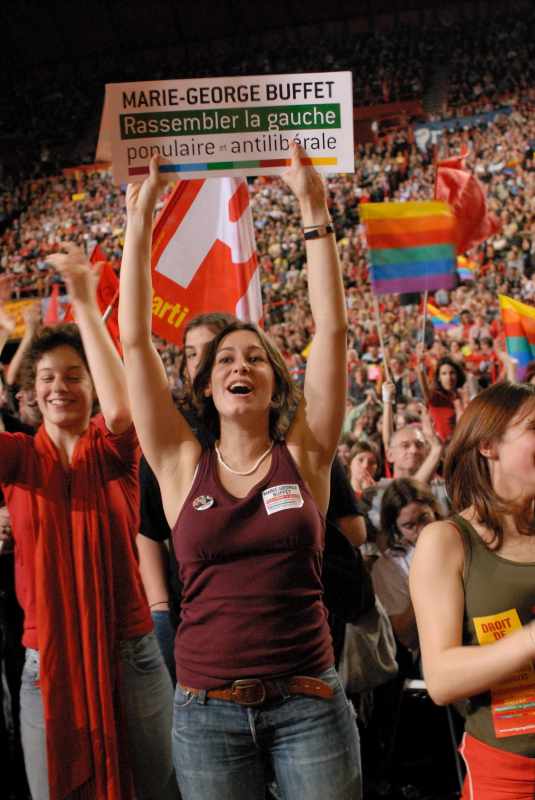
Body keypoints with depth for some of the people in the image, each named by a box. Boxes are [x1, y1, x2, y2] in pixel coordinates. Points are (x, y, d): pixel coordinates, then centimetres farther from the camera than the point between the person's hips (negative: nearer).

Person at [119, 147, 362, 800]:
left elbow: (332, 330, -6)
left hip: (308, 703, 0)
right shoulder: (183, 467, 1)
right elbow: (135, 341, -2)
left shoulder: (303, 457, 0)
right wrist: (139, 220, -3)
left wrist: (313, 209, -8)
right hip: (208, 710, 1)